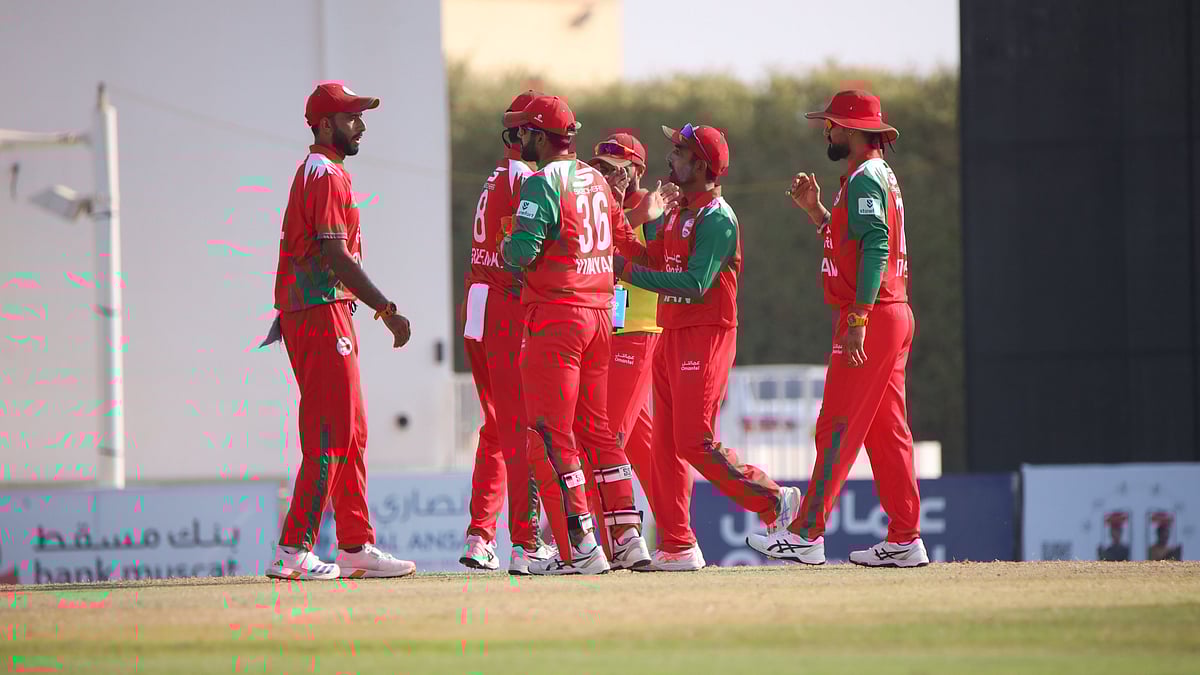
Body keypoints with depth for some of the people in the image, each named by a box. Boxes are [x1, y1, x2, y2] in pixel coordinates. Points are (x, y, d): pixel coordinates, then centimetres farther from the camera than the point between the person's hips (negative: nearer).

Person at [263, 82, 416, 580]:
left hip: (302, 311, 11)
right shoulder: (327, 176, -12)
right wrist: (387, 310, -21)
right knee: (332, 436, -10)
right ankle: (294, 551, -12)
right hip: (323, 314, -11)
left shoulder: (312, 173, 20)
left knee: (350, 436, 12)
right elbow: (337, 258, -20)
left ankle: (356, 547, 14)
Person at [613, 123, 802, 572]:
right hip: (671, 336, 9)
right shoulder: (678, 211, 17)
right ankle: (676, 547, 7)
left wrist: (629, 272, -21)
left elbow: (695, 283, -22)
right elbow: (652, 261, 14)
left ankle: (773, 501, 0)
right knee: (666, 445, 6)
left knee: (696, 443, -13)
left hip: (706, 335, -9)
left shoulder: (716, 217, -13)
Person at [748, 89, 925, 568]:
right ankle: (905, 540, 8)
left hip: (872, 315, -10)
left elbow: (875, 249, -22)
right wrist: (816, 210, 20)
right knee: (888, 432, 9)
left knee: (838, 428, -10)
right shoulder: (878, 176, 21)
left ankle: (806, 536, -10)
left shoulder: (866, 178, -12)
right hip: (893, 317, 10)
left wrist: (857, 320, -26)